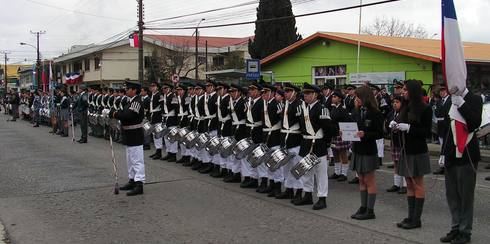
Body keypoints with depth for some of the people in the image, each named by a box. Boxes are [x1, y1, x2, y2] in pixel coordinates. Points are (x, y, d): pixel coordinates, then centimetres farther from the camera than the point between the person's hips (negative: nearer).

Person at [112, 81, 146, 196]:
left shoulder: (137, 102, -19)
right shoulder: (131, 101, 13)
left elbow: (128, 115, -30)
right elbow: (124, 113, 12)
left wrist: (115, 114, -16)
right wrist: (117, 113, -7)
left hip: (135, 136, -11)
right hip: (129, 135, 11)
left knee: (137, 160, -6)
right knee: (130, 160, 19)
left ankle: (139, 185, -4)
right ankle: (132, 181, 30)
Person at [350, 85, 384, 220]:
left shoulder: (374, 113, -13)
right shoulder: (356, 111, 7)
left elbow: (379, 133, -14)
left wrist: (365, 135, -26)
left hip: (369, 150, -7)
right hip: (357, 149, 7)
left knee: (369, 181, 0)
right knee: (361, 180, 13)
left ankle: (370, 210, 7)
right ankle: (363, 208, 22)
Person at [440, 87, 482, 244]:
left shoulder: (474, 99, -7)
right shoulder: (450, 100, 11)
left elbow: (476, 123, -20)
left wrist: (461, 104, -23)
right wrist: (444, 152, 14)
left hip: (466, 155, -6)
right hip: (451, 155, 6)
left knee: (466, 196, 2)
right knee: (451, 195, 13)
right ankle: (455, 228, 25)